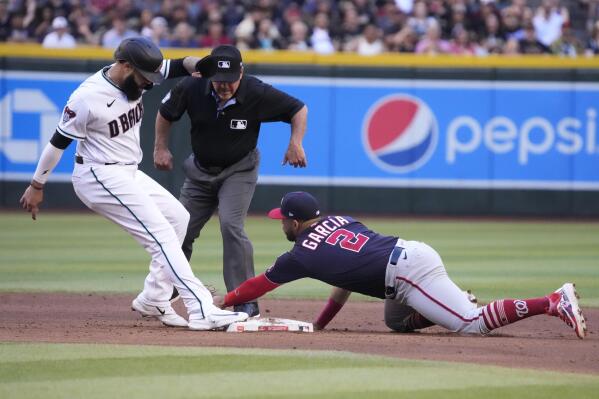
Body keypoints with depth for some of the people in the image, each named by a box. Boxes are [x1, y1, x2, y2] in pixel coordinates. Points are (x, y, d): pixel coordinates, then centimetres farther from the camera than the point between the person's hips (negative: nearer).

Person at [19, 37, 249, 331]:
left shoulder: (134, 78, -2)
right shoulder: (88, 98, -23)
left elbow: (180, 66, -4)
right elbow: (59, 141, -14)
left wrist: (201, 65, -27)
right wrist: (36, 186, -6)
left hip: (128, 174, 10)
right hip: (100, 177, -10)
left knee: (178, 217, 16)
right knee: (161, 233, -16)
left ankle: (153, 301, 19)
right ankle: (202, 312, -21)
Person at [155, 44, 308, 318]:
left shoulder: (257, 93, -25)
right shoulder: (192, 88, -19)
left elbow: (299, 109, -11)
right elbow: (166, 113, 2)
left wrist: (295, 144, -24)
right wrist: (160, 148, -4)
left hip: (238, 170, -3)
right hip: (200, 170, 4)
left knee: (231, 225, -24)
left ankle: (246, 302, -19)